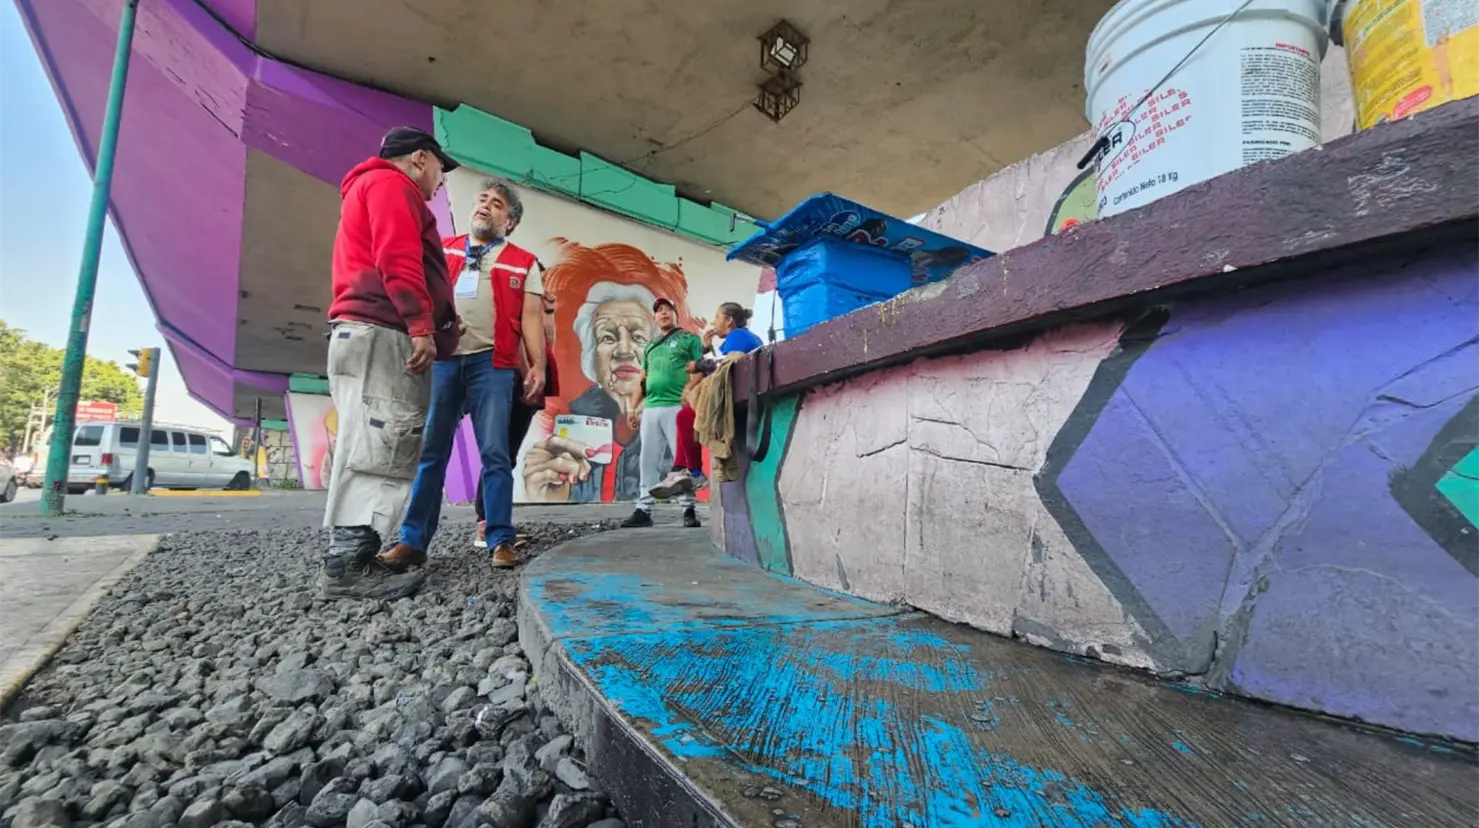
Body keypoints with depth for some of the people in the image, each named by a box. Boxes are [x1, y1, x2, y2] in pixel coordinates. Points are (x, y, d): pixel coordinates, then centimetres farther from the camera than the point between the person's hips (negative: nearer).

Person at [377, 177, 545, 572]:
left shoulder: (522, 263, 11)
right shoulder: (441, 251, 19)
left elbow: (530, 318, 4)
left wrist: (538, 366, -6)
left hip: (491, 362, -2)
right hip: (440, 359, 3)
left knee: (494, 452, -4)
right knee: (430, 452, 4)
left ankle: (501, 541, 1)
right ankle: (413, 541, 11)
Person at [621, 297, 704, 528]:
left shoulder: (690, 339, 9)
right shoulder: (649, 347, 25)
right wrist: (635, 407, 16)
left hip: (678, 406, -5)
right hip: (650, 408, 5)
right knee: (649, 461, 5)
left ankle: (688, 509, -1)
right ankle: (643, 510, 9)